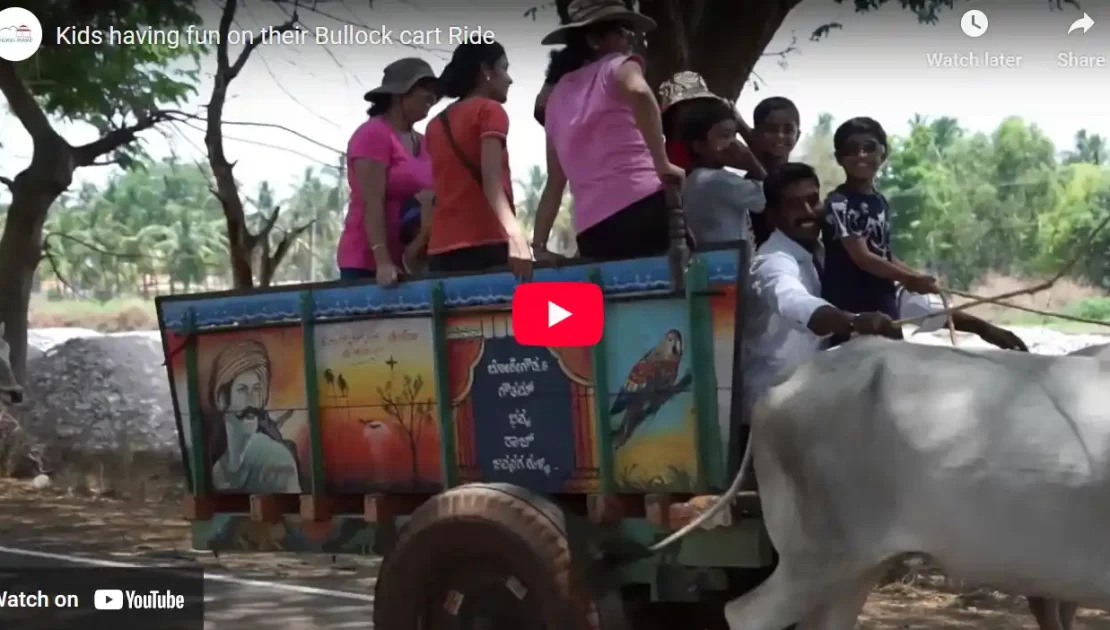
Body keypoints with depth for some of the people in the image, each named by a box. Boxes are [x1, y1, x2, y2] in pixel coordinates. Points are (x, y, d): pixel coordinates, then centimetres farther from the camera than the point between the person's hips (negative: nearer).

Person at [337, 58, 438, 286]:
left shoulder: (422, 143, 15)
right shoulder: (373, 134, -6)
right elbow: (373, 204, -15)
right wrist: (382, 261, -24)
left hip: (409, 264, 7)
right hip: (368, 263, -7)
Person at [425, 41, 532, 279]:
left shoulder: (437, 124, 20)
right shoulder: (490, 110, 0)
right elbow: (491, 180, -15)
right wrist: (516, 234, -27)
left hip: (442, 249, 7)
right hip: (484, 245, -7)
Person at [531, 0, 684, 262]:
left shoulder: (558, 97, 25)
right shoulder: (617, 66, 6)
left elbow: (554, 181, 24)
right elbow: (638, 92, -20)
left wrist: (538, 245, 23)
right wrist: (663, 165, -15)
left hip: (592, 230, 6)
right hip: (641, 207, -6)